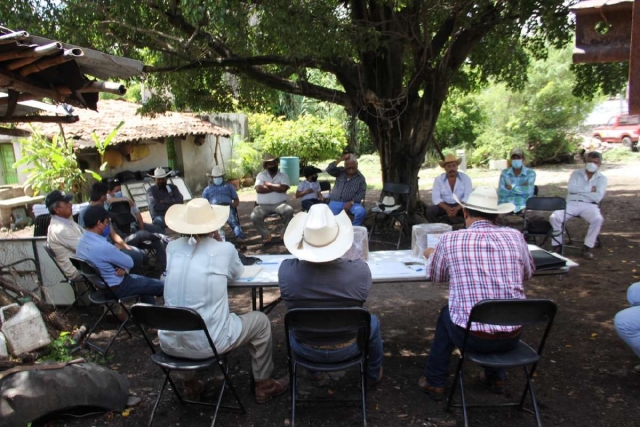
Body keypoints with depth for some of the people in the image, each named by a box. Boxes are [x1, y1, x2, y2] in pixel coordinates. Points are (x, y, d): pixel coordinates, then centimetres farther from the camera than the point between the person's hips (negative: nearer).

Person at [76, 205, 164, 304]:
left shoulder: (82, 241, -3)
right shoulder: (103, 247, -33)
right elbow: (130, 262, -18)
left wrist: (123, 267, -11)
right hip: (116, 288, -9)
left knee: (145, 281, 28)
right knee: (162, 286, 2)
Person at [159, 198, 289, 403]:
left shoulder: (172, 247, 2)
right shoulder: (224, 249, -8)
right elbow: (237, 273, 14)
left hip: (170, 342, 5)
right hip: (207, 343, -4)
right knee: (260, 321, 20)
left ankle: (190, 383, 44)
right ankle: (264, 386, 30)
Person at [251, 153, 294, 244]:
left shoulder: (284, 175, 9)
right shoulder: (261, 175, 9)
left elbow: (283, 188, -11)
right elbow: (258, 189, -9)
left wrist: (269, 185, -3)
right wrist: (276, 187, -6)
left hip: (279, 204, 0)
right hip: (263, 205, 0)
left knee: (289, 211, -30)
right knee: (254, 217, -28)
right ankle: (266, 235, -5)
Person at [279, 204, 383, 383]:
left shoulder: (286, 270, -26)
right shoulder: (360, 271, -29)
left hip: (305, 349, 1)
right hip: (346, 349, -1)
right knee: (373, 321, 30)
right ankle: (374, 373, 49)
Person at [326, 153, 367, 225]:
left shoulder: (360, 178, 3)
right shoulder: (340, 171, 9)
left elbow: (361, 193, -4)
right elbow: (329, 170, -8)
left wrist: (351, 202, -18)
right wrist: (340, 160, -14)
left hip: (351, 202, -1)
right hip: (336, 202, 1)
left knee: (362, 212, -29)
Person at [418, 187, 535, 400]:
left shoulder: (450, 240, -9)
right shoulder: (515, 237, -3)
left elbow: (435, 275, 10)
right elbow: (528, 273, 16)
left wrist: (431, 255, 31)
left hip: (471, 336, -2)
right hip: (512, 336, 3)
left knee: (446, 315, 30)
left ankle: (434, 382, 34)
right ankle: (496, 377, 45)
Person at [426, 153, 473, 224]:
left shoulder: (465, 178, -2)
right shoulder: (438, 179, -2)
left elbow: (468, 197, -12)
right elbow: (435, 197, -11)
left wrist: (457, 208, -29)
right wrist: (447, 208, -28)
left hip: (460, 206, 0)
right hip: (444, 206, 0)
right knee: (430, 210, -29)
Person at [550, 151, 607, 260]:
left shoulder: (602, 178, 9)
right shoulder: (576, 173, 13)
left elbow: (597, 197, -7)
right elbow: (570, 188, -6)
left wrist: (579, 191, -3)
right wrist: (589, 189, -7)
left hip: (589, 205, 0)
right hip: (571, 203, 1)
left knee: (598, 219, -33)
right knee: (554, 217, -26)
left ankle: (587, 247, -16)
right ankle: (557, 244, -11)